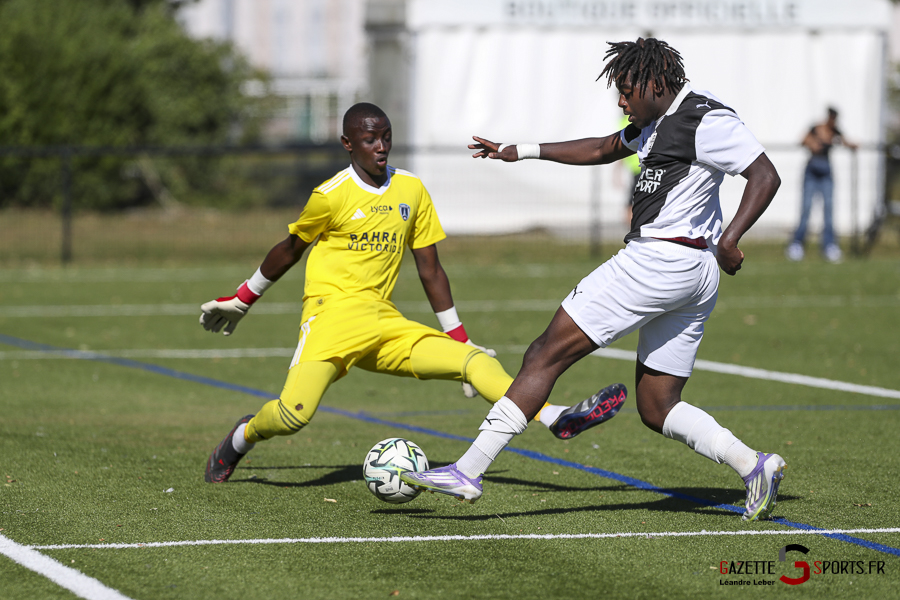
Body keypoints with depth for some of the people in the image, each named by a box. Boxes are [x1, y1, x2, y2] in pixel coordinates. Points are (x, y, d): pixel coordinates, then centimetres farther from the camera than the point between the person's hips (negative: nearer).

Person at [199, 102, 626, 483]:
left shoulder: (412, 190, 10)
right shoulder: (332, 195, -5)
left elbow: (430, 270, 16)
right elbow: (290, 250, 11)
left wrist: (460, 339, 16)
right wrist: (241, 301, 18)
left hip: (386, 325, 5)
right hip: (334, 313, -5)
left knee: (476, 361, -12)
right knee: (294, 414, -24)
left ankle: (559, 419, -21)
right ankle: (241, 438, 7)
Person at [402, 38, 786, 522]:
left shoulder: (706, 120, -10)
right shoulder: (655, 121, 19)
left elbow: (766, 177, -15)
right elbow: (604, 150, 35)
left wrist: (728, 240, -25)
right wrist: (525, 151, 34)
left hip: (660, 260, -11)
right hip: (694, 279, 11)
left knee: (546, 354, -7)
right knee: (656, 410, 10)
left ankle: (468, 471, -7)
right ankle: (753, 465, -4)